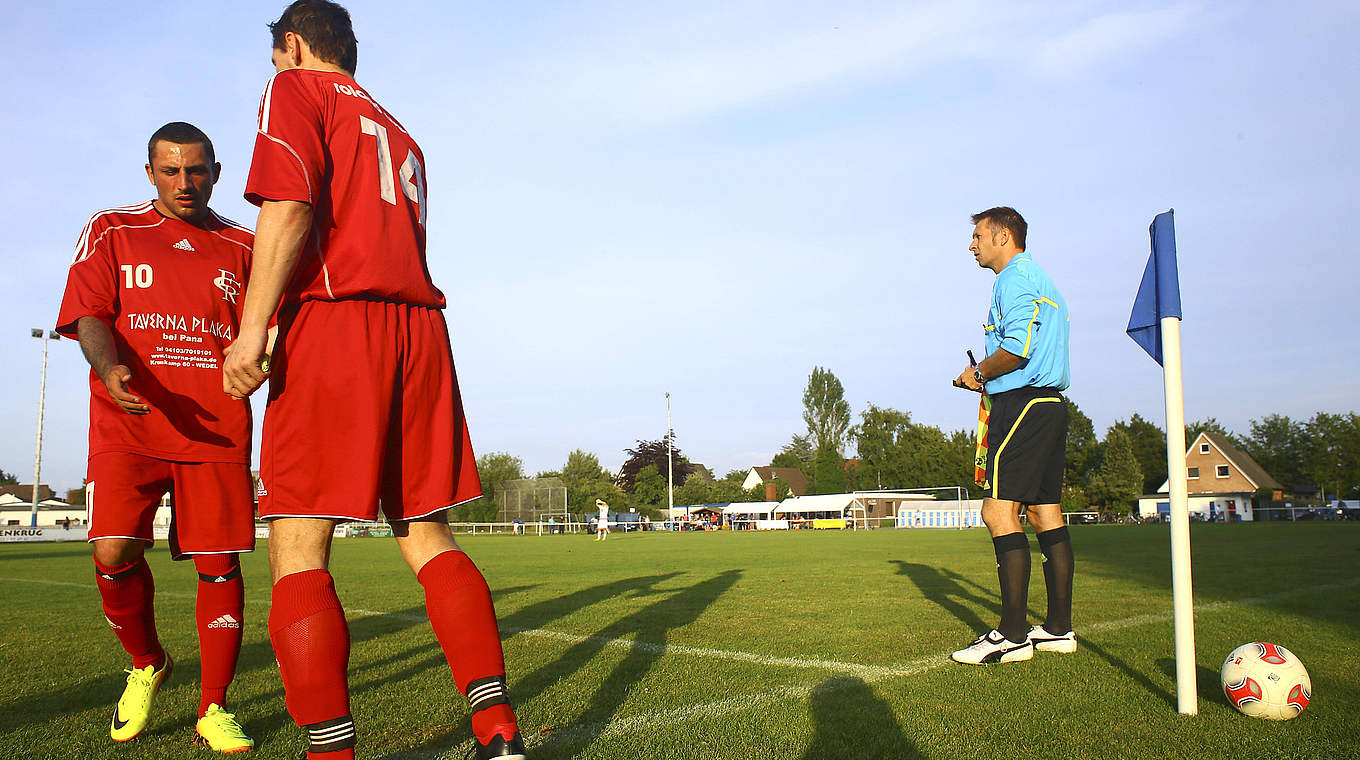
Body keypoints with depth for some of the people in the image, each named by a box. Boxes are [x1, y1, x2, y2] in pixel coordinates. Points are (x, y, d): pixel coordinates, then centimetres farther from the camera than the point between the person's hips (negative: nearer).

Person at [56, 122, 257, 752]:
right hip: (127, 422, 0)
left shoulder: (243, 248, 13)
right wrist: (111, 370, -19)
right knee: (112, 552, -14)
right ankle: (146, 664, 17)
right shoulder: (111, 232, 11)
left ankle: (212, 710, 10)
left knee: (219, 564, -3)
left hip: (216, 426, 1)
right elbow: (90, 315, 1)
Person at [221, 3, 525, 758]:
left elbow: (290, 204, -10)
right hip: (419, 327, 7)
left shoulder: (295, 90, 8)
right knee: (427, 537, 8)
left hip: (334, 321, -7)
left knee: (297, 552, -5)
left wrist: (253, 326, -17)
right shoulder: (398, 132, 29)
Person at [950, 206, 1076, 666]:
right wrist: (989, 379, 16)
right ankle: (1059, 628, 12)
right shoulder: (1042, 282, 25)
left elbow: (1017, 348, -20)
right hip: (1051, 404, 11)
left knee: (999, 511, -12)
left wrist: (979, 374, -5)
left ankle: (1012, 635, -13)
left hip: (1022, 405, -11)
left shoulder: (1014, 279, -8)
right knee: (1045, 513, 9)